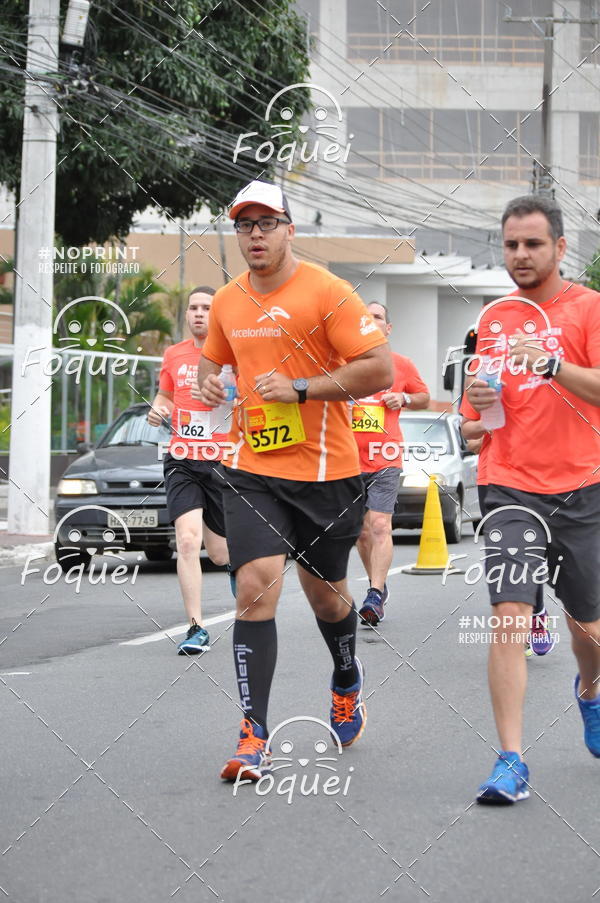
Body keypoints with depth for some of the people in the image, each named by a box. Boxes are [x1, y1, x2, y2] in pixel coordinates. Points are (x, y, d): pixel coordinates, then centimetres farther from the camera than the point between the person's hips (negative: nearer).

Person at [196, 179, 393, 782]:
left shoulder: (326, 292, -9)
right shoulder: (227, 303, 8)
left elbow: (380, 369, -13)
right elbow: (214, 357, 28)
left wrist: (299, 388, -19)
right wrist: (208, 381, 3)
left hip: (326, 472, -3)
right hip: (252, 470, 3)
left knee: (325, 595, 12)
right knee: (256, 587, -14)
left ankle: (347, 680, 46)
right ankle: (252, 738, -13)